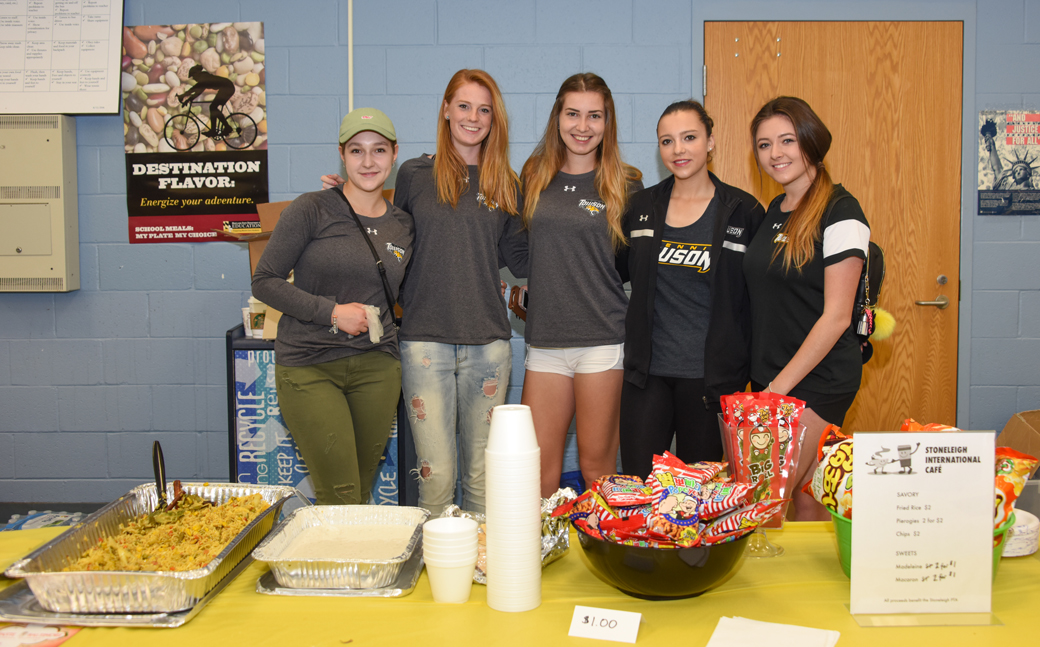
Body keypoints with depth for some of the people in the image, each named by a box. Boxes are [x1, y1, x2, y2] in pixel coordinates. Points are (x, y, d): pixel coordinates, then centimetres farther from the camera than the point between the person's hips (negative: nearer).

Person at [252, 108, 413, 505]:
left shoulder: (404, 227, 9)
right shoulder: (313, 210, -5)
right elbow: (265, 281, -6)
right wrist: (332, 312, -13)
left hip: (377, 368, 4)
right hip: (309, 367, -4)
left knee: (362, 493, 10)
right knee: (340, 500, -8)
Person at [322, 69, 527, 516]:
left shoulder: (504, 185, 11)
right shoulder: (415, 174, 5)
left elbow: (519, 258, 11)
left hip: (488, 342, 2)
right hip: (426, 339, -2)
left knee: (483, 474, 9)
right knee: (436, 474, -1)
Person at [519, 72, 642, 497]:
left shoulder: (625, 186, 2)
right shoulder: (533, 178, 10)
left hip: (604, 341, -3)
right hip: (544, 339, 3)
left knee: (597, 468, 5)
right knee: (537, 473, 4)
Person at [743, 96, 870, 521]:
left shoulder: (839, 212, -11)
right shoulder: (775, 211, 12)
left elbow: (836, 316, -15)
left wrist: (780, 386, -15)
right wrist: (766, 383, 9)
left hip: (818, 380, -6)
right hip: (770, 379, 6)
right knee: (803, 497, 10)